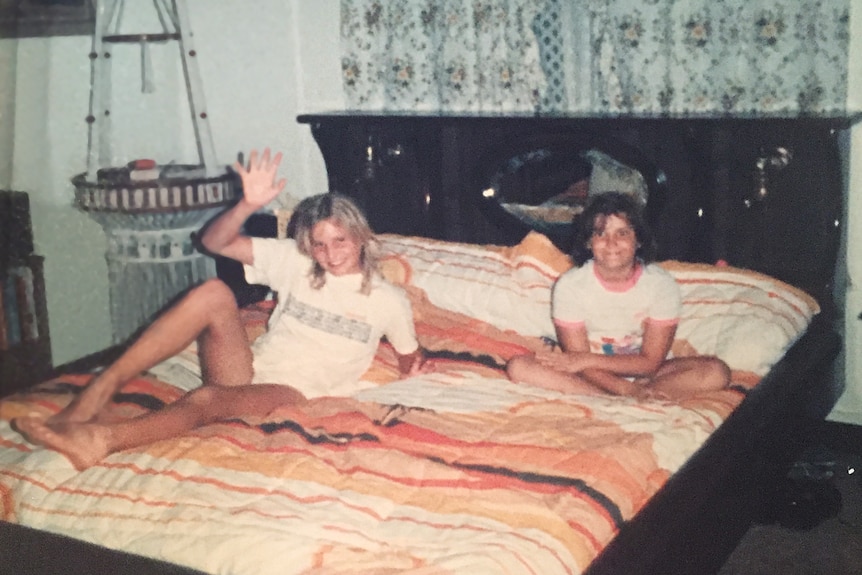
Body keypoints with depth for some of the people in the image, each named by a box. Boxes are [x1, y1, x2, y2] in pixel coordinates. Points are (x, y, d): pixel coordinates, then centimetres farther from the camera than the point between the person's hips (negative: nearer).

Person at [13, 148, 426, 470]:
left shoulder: (388, 300, 7)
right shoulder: (294, 261, 11)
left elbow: (410, 357, 21)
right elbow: (214, 242, 5)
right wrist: (248, 205, -12)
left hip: (292, 396, -3)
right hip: (247, 370, 3)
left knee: (209, 399, -37)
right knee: (214, 292, -27)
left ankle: (100, 439, -58)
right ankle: (99, 391, -32)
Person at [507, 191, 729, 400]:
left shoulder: (662, 285, -12)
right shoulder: (569, 285, -13)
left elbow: (650, 362, -12)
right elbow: (578, 360, -13)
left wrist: (587, 360, -22)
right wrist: (628, 390, -28)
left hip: (643, 372, 1)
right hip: (591, 373, 0)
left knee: (717, 372, -23)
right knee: (519, 367, -26)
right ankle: (636, 395, -24)